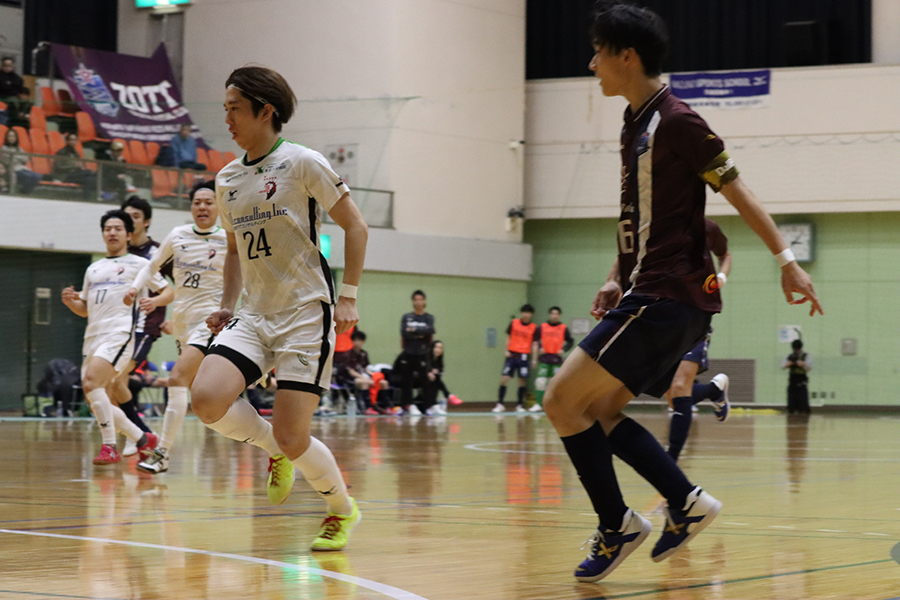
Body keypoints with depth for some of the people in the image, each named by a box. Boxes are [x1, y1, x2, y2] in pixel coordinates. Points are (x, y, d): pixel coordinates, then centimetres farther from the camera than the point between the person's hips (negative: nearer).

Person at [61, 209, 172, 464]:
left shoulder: (138, 264, 8)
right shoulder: (93, 269, 24)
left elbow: (170, 291, 8)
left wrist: (155, 301, -14)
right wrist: (71, 301, 5)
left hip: (119, 333, -7)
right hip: (93, 336, 7)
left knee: (91, 383, -27)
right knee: (96, 402, 4)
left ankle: (110, 447, -23)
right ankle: (142, 439, 20)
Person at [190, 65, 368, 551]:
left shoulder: (303, 163, -7)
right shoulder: (227, 180, 11)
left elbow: (354, 226, -2)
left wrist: (348, 297, -8)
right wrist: (226, 307, 13)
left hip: (306, 314, -5)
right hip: (253, 315, 5)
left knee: (292, 439, -10)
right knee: (206, 398, -21)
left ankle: (343, 509, 20)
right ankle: (274, 450, 9)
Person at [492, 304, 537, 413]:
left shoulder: (534, 328, 3)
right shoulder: (513, 323, 5)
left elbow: (534, 344, 3)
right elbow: (508, 338, 10)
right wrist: (507, 350, -2)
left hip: (524, 356, 0)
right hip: (512, 355, 0)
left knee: (522, 380, 1)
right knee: (504, 378, -7)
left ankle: (519, 405, 13)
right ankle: (500, 404, -1)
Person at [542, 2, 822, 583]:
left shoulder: (676, 120, -13)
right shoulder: (636, 122, 15)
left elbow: (738, 190, -12)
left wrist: (787, 260, -14)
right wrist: (617, 278, 16)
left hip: (668, 297, -10)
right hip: (648, 295, 10)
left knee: (564, 401, -10)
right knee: (599, 412, 11)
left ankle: (616, 526, -1)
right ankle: (686, 502, 14)